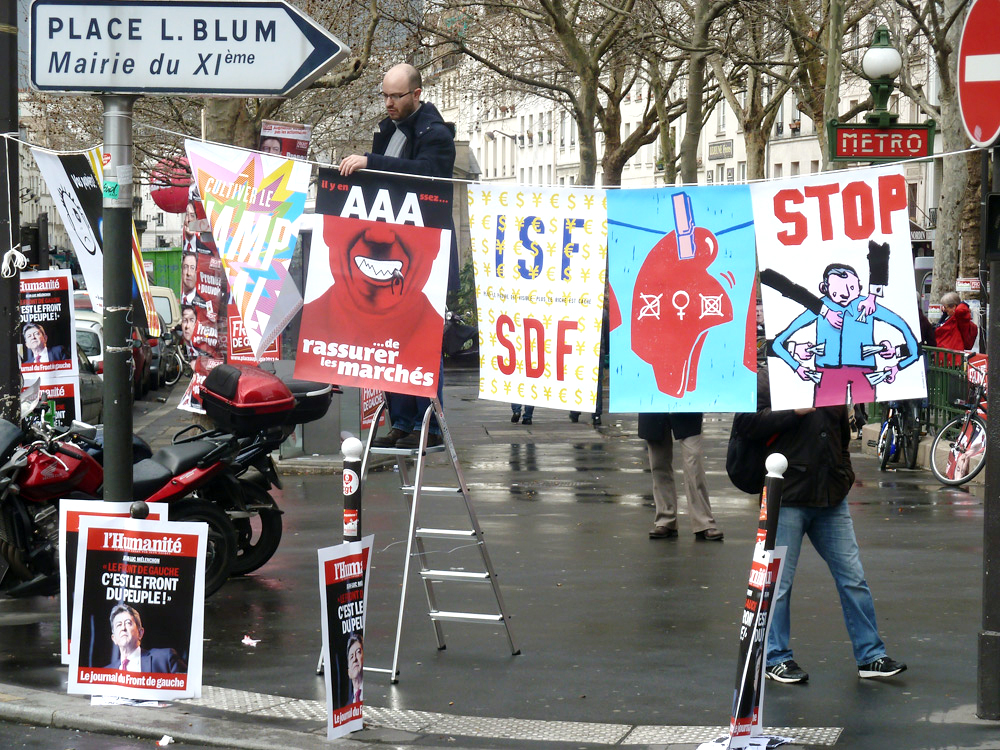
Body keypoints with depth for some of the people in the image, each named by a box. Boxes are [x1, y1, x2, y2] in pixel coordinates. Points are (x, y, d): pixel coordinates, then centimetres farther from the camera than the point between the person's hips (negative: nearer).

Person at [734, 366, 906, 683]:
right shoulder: (767, 377, -2)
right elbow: (746, 420, -17)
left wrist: (845, 474, 19)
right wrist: (795, 411, -17)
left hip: (832, 500, 6)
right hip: (788, 498, -6)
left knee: (853, 578, 6)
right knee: (780, 582, 2)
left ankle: (870, 655, 14)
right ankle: (776, 657, 14)